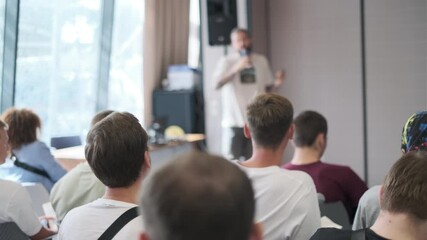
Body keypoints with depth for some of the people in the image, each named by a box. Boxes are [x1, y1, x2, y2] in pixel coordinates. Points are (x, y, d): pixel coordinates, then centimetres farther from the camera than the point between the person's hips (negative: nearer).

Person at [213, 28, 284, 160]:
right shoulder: (226, 61, 0)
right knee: (235, 161, -5)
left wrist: (277, 83, -4)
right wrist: (236, 68, -25)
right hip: (235, 120, -3)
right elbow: (217, 84, -16)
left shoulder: (261, 60, 10)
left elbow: (267, 88, 18)